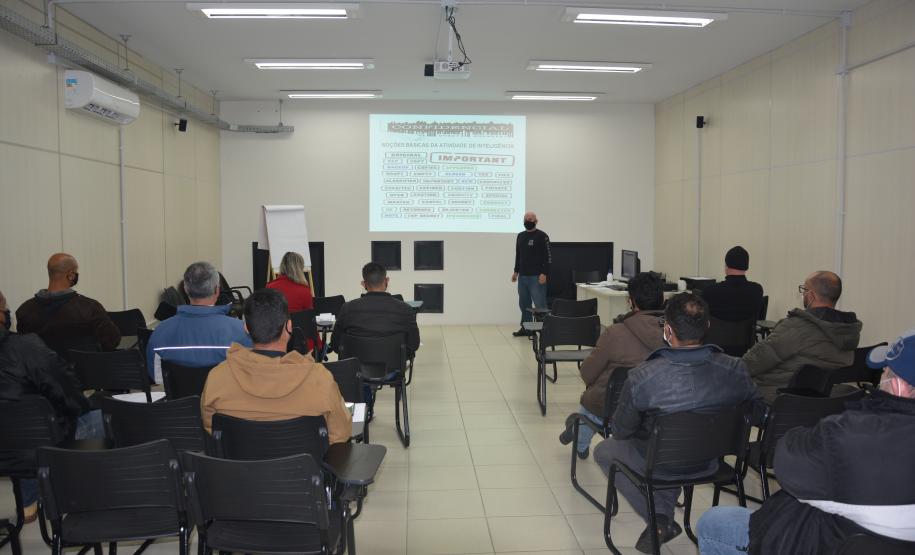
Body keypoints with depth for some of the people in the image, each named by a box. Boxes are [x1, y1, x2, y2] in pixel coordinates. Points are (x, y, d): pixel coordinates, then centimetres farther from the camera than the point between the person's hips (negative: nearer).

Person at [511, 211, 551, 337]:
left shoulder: (542, 236, -5)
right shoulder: (520, 236, 15)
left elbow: (548, 257, -9)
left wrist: (544, 273, -17)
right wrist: (516, 271, 17)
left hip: (536, 277, -7)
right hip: (522, 276, 7)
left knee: (540, 305, -8)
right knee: (524, 303, 11)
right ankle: (525, 328, 21)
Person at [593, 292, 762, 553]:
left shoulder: (641, 377, -30)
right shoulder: (735, 370, -21)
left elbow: (621, 432, -15)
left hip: (659, 466, -4)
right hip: (710, 463, 4)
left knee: (604, 450, 25)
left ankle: (658, 519, 14)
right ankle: (665, 517, 28)